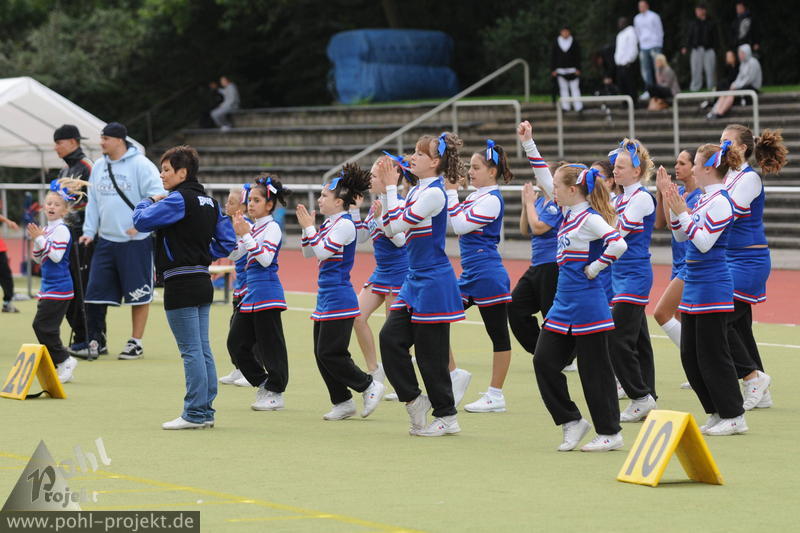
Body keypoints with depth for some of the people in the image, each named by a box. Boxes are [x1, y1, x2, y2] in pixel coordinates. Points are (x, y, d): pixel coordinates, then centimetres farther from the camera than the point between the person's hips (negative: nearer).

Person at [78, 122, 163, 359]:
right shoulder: (99, 167, 11)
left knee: (139, 294, 2)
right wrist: (89, 231, 9)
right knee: (96, 293, 4)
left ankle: (136, 343, 12)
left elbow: (156, 196, -12)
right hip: (105, 241, 6)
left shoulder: (140, 165, -9)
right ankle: (97, 342, 15)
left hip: (135, 240, -6)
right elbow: (93, 202, 17)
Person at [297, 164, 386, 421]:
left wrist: (309, 227, -12)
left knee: (330, 354, -10)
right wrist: (307, 228, 6)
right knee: (322, 354, 9)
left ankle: (369, 385, 4)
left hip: (339, 300, -10)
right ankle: (342, 402, 15)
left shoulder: (344, 224, -14)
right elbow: (308, 253, 18)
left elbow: (322, 251, -21)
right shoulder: (329, 222, 13)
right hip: (325, 300, 10)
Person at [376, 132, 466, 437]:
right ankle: (413, 399, 12)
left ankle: (447, 417, 8)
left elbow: (397, 225, -20)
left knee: (430, 352, -2)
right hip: (415, 280, 9)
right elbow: (394, 232, 12)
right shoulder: (416, 190, 11)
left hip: (434, 281, -9)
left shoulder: (434, 193, -17)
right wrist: (387, 188, 7)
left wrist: (391, 187, -13)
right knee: (390, 337, 2)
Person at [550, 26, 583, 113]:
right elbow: (553, 57, 6)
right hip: (560, 69, 1)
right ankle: (565, 106, 6)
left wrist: (578, 69, -4)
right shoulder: (556, 43, 5)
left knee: (575, 88, -5)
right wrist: (553, 70, 1)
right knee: (563, 88, 3)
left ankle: (578, 106, -6)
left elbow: (578, 57, 3)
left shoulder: (574, 43, 3)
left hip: (572, 69, -1)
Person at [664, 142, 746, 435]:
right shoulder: (704, 198, 12)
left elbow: (704, 242, -20)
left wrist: (682, 213, -18)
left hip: (712, 287, -10)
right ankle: (717, 413, 18)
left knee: (712, 353, -5)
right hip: (694, 285, 10)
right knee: (690, 354, 11)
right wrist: (674, 207, 7)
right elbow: (680, 236, 18)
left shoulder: (720, 201, -15)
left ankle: (734, 416, 2)